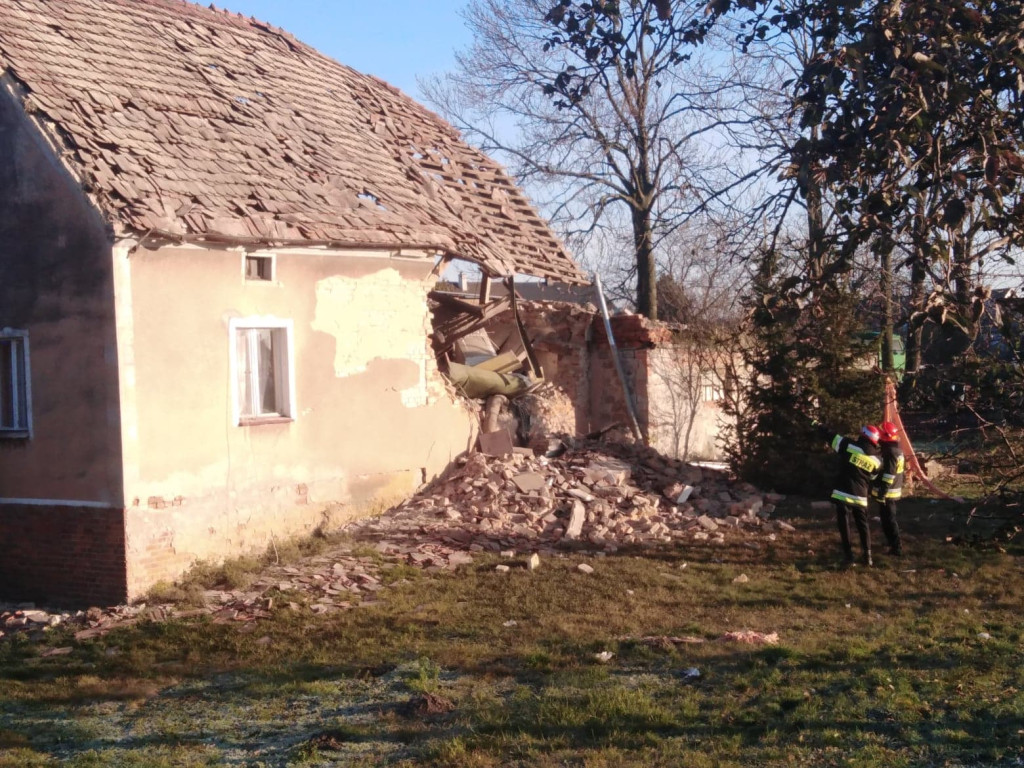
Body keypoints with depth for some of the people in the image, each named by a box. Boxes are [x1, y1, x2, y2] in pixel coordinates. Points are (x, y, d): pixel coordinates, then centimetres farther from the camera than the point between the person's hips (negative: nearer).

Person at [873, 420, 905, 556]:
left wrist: (882, 493, -24)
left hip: (888, 493, -10)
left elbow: (888, 475, -25)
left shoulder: (890, 452, -22)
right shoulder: (897, 449, 11)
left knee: (888, 520, -6)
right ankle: (892, 542, 34)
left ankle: (896, 547, -5)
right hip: (894, 491, 10)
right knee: (889, 518, 22)